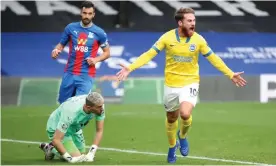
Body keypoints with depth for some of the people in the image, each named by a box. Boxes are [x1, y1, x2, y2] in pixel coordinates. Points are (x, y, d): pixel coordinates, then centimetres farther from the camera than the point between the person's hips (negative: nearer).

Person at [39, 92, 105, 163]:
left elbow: (99, 131, -14)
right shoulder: (71, 112, -42)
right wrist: (70, 158, -40)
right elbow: (56, 140, -37)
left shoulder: (100, 107, -26)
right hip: (56, 130, -6)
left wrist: (91, 153, -24)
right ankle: (52, 149, 6)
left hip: (74, 129, 6)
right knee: (77, 158, -18)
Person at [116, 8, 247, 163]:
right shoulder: (168, 37, -11)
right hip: (171, 84, 1)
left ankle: (182, 136, 10)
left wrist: (231, 74, 1)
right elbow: (149, 54, -9)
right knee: (172, 118, 15)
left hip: (190, 83, -1)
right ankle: (172, 146, 42)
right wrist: (130, 68, -19)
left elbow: (213, 58, 2)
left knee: (185, 114, -24)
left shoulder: (198, 39, -9)